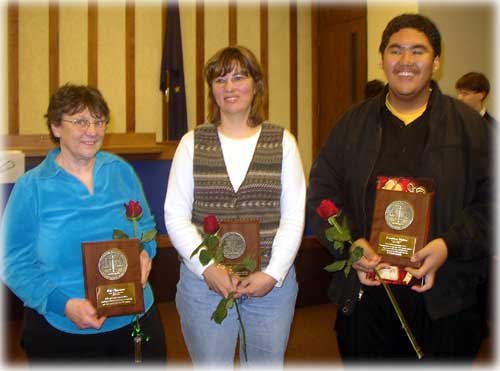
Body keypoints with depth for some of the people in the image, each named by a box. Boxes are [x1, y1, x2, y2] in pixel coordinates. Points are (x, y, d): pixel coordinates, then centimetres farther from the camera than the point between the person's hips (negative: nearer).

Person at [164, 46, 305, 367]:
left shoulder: (282, 142, 4)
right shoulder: (193, 143, 4)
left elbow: (294, 217, 0)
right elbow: (175, 215, 0)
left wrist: (273, 273, -10)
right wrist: (207, 268, -11)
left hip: (271, 281, 0)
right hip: (204, 280, 0)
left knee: (268, 363, 13)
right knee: (210, 363, 11)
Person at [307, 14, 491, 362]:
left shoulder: (469, 125, 5)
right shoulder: (353, 124, 9)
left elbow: (489, 202, 0)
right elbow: (321, 192, 5)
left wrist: (450, 245, -16)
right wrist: (350, 242, -11)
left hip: (445, 299, -1)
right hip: (364, 294, 1)